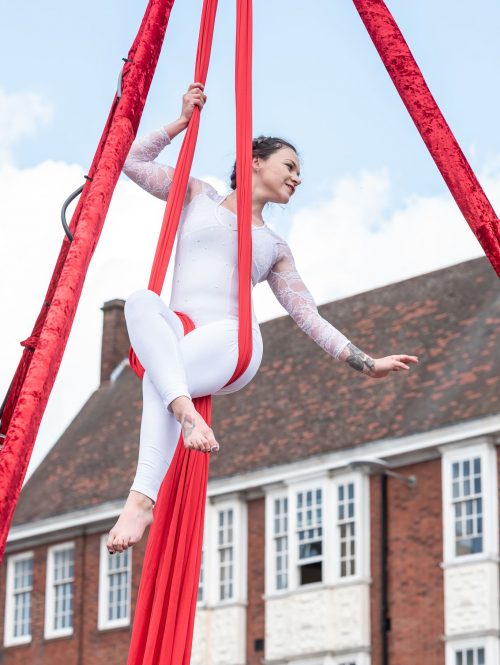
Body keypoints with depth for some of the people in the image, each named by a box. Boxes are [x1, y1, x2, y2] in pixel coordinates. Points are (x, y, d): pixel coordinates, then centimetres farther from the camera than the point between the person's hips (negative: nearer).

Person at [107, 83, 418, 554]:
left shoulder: (274, 247, 26)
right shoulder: (198, 197, 24)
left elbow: (309, 317, 22)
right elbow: (133, 162, 21)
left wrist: (364, 363, 14)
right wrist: (182, 122, 18)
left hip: (232, 339, 0)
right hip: (175, 339, 0)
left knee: (159, 375, -36)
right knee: (142, 302, -38)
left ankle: (142, 500, -46)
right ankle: (186, 410, -55)